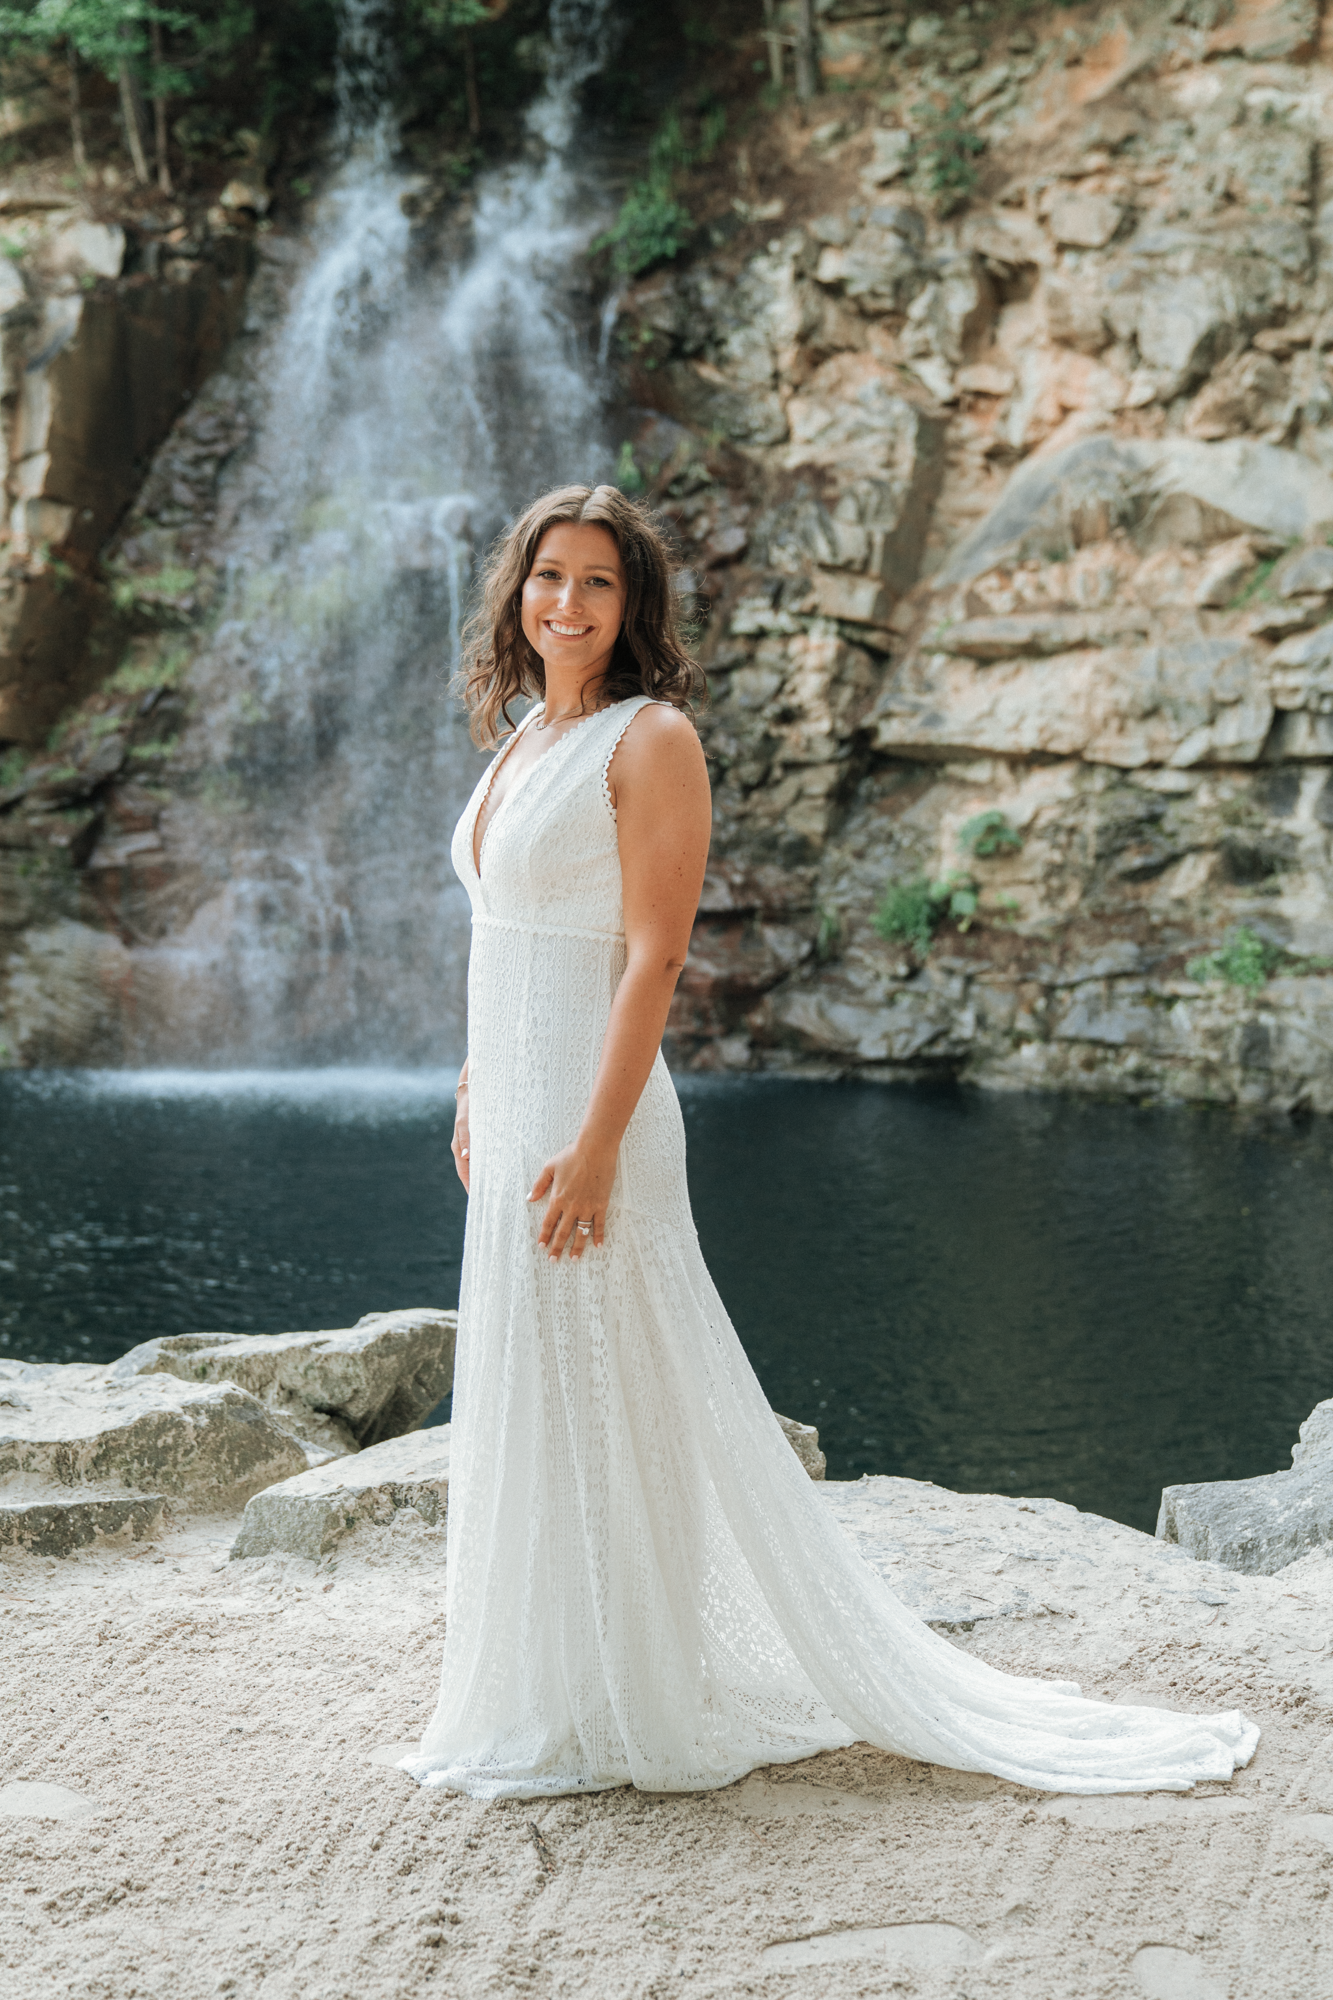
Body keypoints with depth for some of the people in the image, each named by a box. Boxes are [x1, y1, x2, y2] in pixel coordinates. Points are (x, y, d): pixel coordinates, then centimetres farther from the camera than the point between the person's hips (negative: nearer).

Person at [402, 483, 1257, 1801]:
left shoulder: (650, 739, -12)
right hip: (513, 1109, 9)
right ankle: (553, 1696, 29)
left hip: (588, 1111, -9)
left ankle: (628, 1711, 12)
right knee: (530, 1404, 16)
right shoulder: (523, 739, 13)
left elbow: (655, 955, -18)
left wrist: (594, 1143, -23)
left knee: (606, 1408, -1)